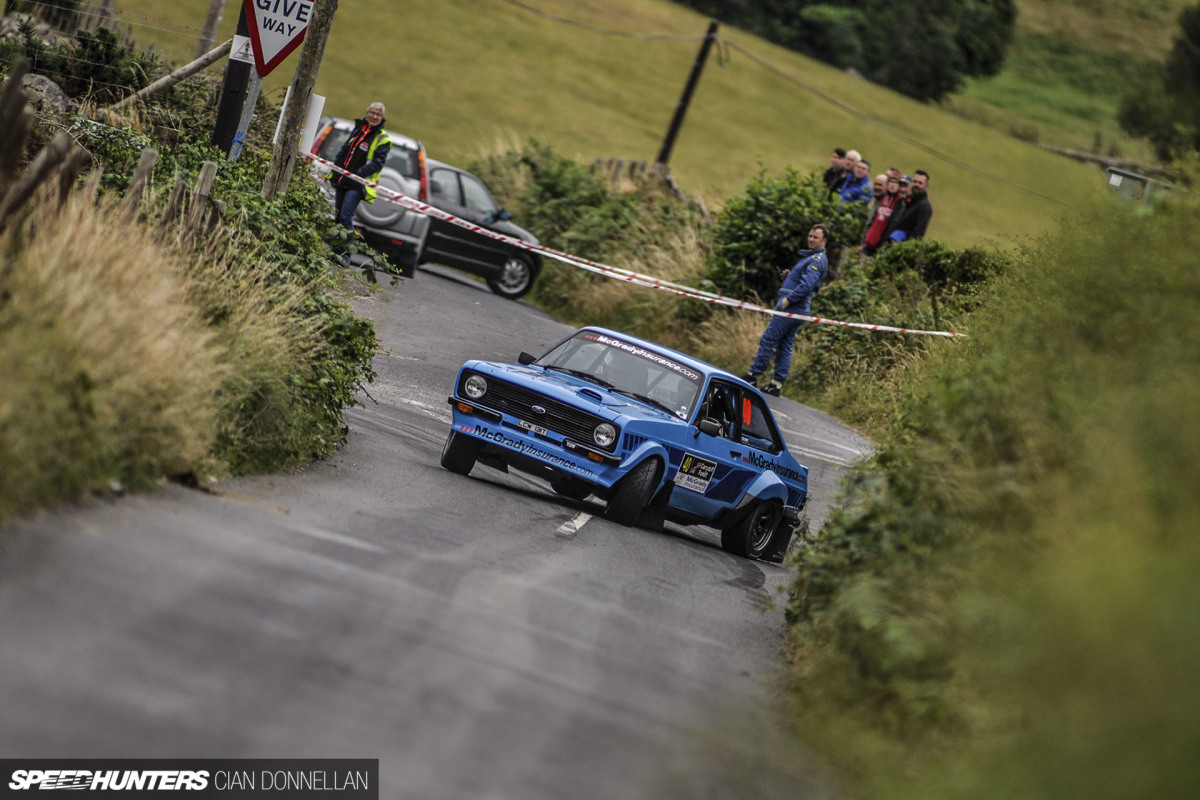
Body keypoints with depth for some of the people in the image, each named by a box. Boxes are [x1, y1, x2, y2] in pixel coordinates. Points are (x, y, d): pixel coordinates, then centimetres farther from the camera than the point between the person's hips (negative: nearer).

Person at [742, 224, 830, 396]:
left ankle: (752, 376, -5)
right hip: (799, 309, 10)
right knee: (785, 345, 9)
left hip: (791, 308, -10)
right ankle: (777, 384, 10)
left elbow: (806, 285, -24)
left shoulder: (817, 260, -12)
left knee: (768, 340, -7)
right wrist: (789, 276, 9)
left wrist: (788, 300, -21)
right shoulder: (811, 257, 21)